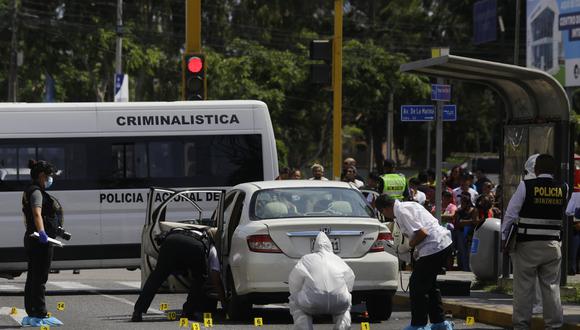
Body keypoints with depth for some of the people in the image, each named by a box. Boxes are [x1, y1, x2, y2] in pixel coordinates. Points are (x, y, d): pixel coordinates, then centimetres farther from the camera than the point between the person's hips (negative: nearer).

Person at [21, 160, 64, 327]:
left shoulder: (31, 191, 19)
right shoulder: (36, 192, -14)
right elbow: (37, 213, -32)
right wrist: (42, 232, -47)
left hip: (32, 239, 11)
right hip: (40, 241, -11)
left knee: (32, 278, 12)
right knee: (39, 279, -9)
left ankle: (32, 315, 17)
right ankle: (40, 316, -8)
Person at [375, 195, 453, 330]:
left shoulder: (401, 211, -12)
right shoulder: (408, 206, 17)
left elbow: (422, 232, -21)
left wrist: (411, 244, -2)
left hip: (434, 247, -10)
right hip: (444, 243, 10)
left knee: (417, 285, -1)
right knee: (429, 284, 21)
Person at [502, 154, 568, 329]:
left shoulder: (526, 186, -8)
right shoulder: (563, 189, 1)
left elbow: (511, 214, -3)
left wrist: (504, 237, 7)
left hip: (527, 244, -3)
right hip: (553, 245, 3)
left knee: (524, 285, 3)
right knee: (551, 285, 7)